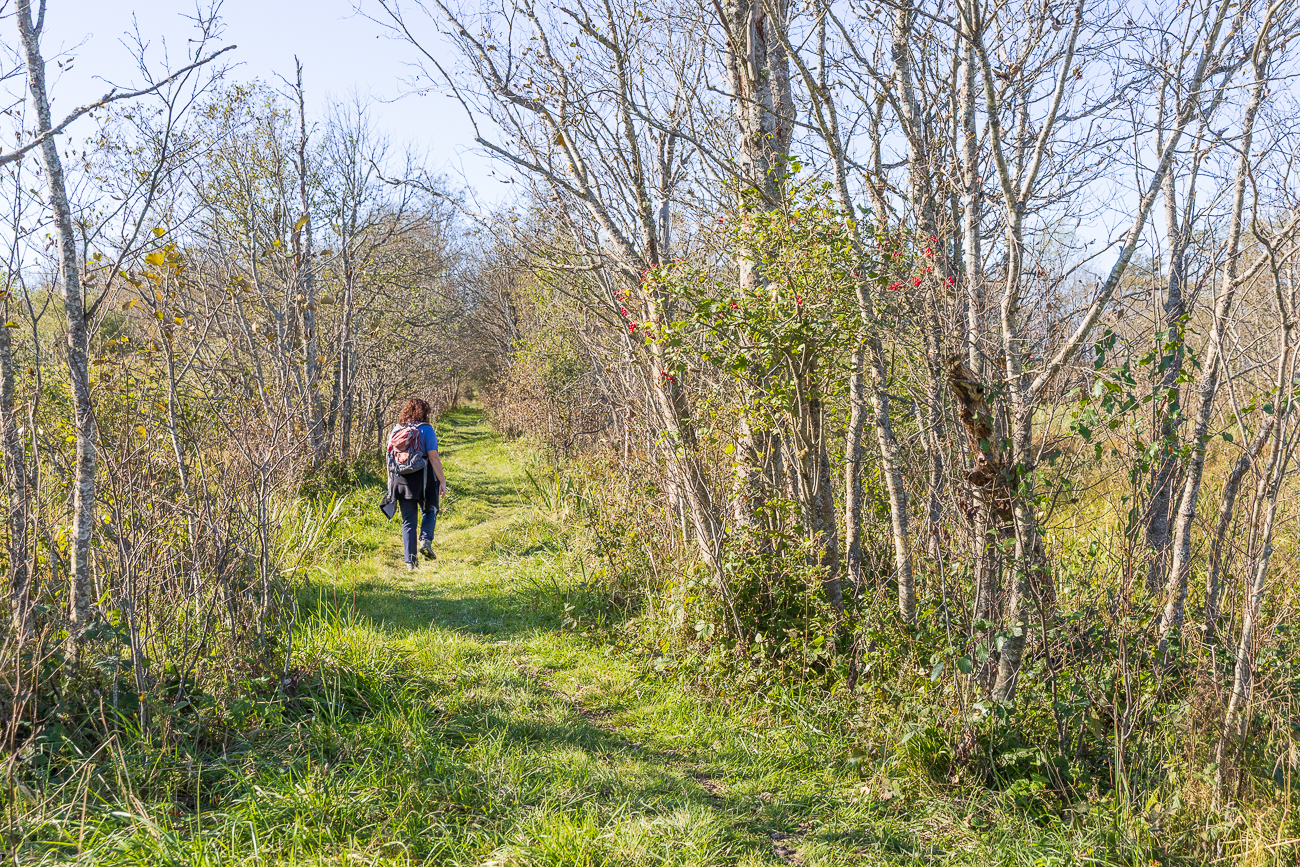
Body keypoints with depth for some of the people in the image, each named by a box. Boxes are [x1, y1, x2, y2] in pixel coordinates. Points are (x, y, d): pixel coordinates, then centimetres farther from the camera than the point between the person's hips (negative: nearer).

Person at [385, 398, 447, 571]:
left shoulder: (396, 430, 8)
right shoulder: (426, 430, -6)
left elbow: (389, 458, 11)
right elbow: (433, 457, -12)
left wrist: (390, 481, 19)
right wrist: (442, 481, -8)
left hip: (401, 480, 4)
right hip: (422, 479, -3)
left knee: (408, 521, 9)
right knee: (429, 511, 19)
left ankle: (410, 561, 5)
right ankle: (426, 540, -6)